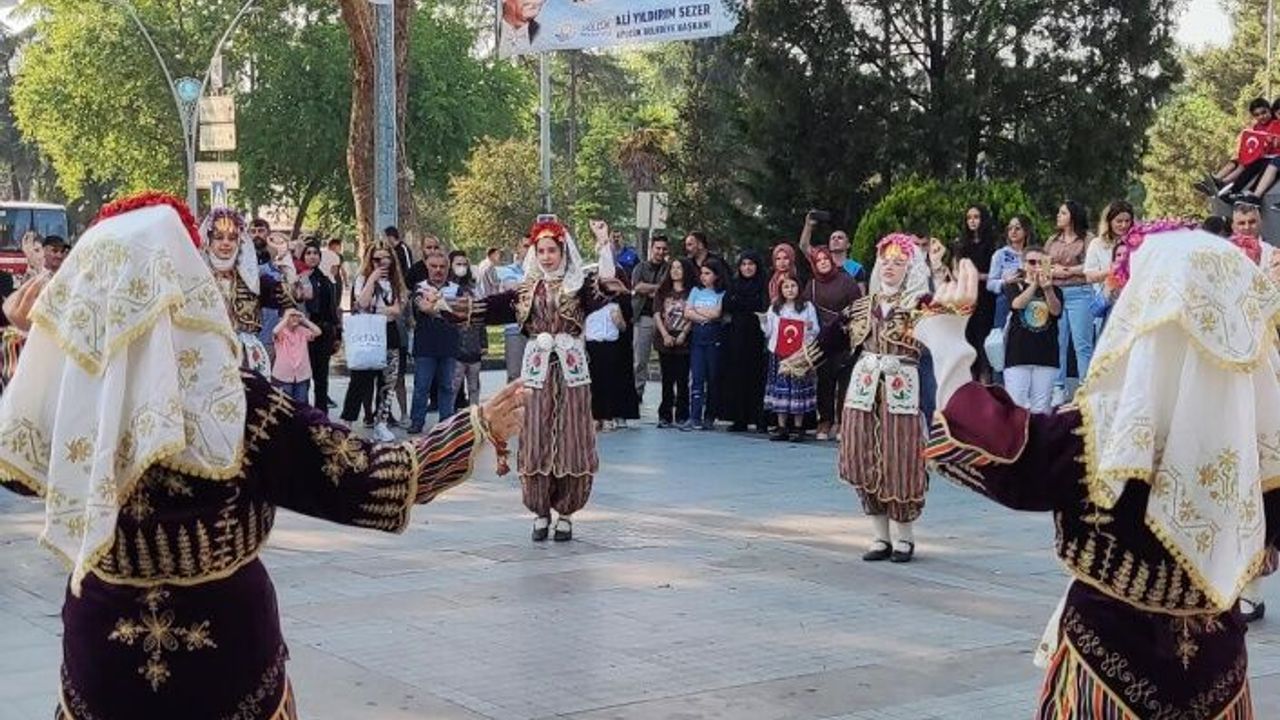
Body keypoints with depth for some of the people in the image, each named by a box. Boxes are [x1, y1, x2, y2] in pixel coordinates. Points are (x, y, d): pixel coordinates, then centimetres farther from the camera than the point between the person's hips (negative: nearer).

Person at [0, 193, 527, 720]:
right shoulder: (240, 405, -21)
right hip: (226, 655, -2)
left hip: (104, 659, 2)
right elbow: (368, 485, -17)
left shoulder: (63, 398, -14)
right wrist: (480, 428, -7)